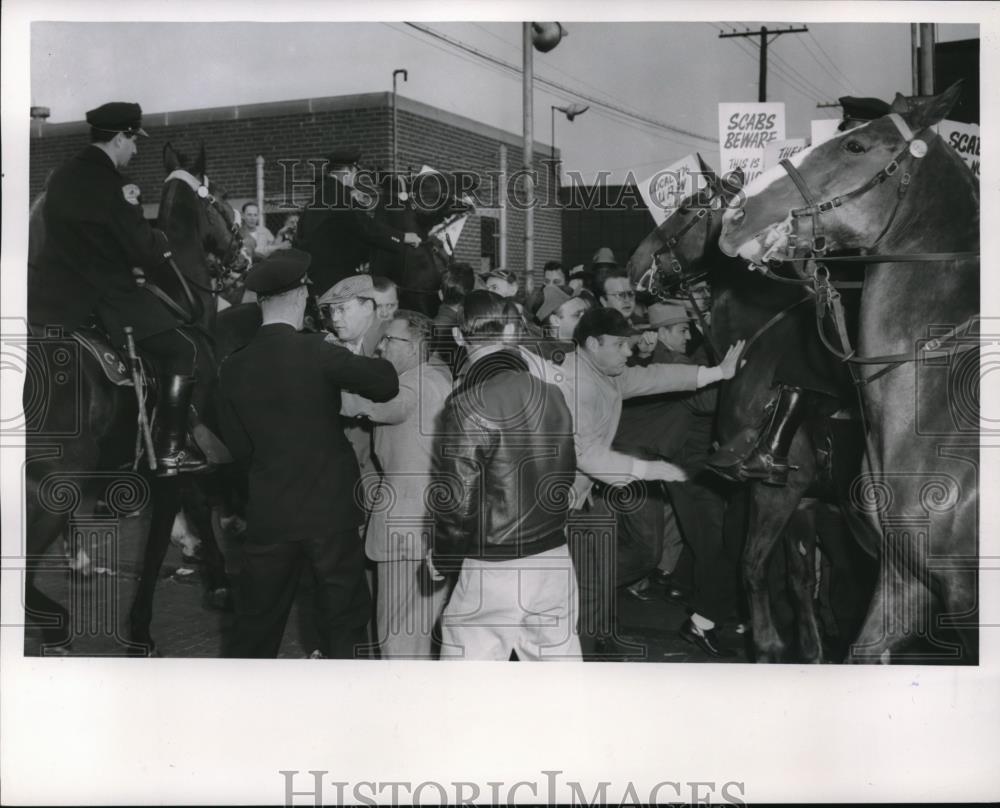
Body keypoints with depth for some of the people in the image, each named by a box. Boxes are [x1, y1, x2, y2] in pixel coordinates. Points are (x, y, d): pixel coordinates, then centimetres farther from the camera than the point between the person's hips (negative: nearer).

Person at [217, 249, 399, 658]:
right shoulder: (316, 351, -13)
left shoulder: (233, 368, -1)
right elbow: (387, 384, -14)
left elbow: (240, 446, 3)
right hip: (330, 509, -3)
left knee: (255, 626, 15)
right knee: (343, 624, 11)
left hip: (268, 514, 3)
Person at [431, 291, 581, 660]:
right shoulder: (551, 395, 0)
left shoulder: (469, 404, -17)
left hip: (494, 569, -5)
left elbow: (458, 498, -16)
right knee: (558, 654, 17)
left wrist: (442, 557, 0)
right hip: (555, 559, 6)